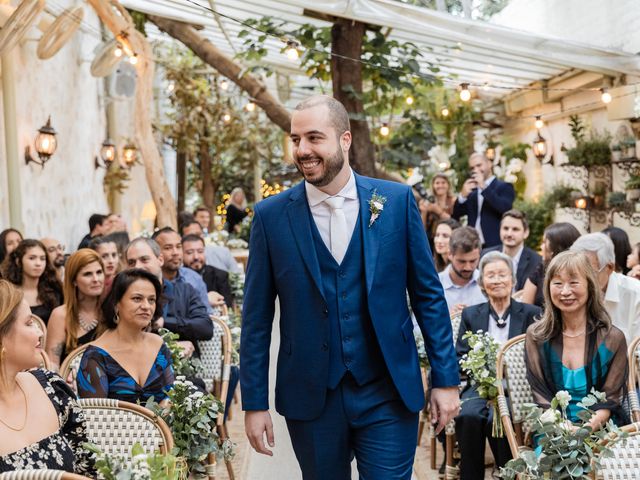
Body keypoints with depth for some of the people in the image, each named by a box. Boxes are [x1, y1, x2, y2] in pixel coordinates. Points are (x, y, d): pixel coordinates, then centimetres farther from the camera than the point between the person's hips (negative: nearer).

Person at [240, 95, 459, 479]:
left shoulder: (396, 201, -2)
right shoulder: (272, 215, -1)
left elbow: (428, 295, 3)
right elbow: (257, 317, 1)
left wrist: (445, 379, 1)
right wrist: (255, 403, 0)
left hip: (388, 393, -1)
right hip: (311, 397, 1)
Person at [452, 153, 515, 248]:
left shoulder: (504, 187, 2)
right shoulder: (471, 191, 18)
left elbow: (505, 208, -17)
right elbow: (455, 216, 12)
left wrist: (484, 187, -14)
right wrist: (463, 195, -6)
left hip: (495, 246, -5)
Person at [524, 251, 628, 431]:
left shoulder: (612, 339, 2)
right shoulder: (536, 336, 6)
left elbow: (609, 400, 2)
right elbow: (541, 396, 2)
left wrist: (590, 426, -18)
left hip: (600, 430, 0)